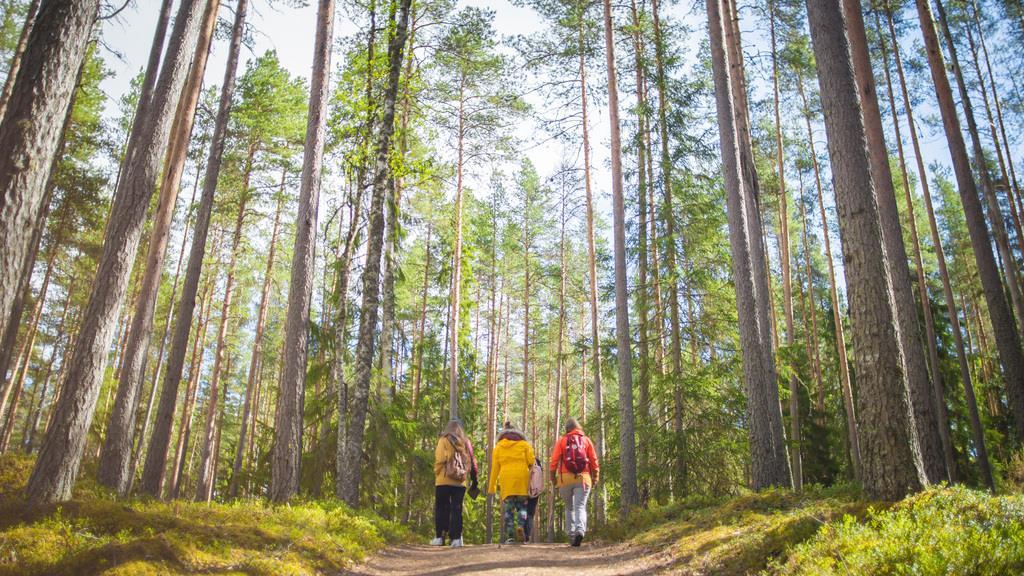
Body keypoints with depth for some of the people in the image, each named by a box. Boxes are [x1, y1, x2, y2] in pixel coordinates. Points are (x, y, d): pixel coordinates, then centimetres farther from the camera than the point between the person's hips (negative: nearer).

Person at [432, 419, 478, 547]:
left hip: (444, 481, -3)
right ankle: (456, 538, -1)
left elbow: (440, 460, -9)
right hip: (460, 482, 3)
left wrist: (437, 474, 2)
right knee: (457, 509, 5)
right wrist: (473, 479, 11)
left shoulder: (444, 441, -1)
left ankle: (439, 537, 7)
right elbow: (471, 462, 7)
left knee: (441, 509, 7)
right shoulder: (466, 443, 10)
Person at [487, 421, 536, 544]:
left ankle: (510, 536, -2)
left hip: (506, 480, 1)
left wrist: (491, 487, 11)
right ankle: (521, 526, -15)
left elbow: (495, 468, 10)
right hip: (522, 479, -1)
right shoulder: (524, 444, 11)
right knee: (522, 506, 9)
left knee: (508, 508, 4)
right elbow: (531, 461, 0)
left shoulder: (498, 446, 14)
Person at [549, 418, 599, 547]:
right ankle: (580, 530, -27)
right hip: (583, 478, 0)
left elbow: (554, 460, -2)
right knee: (580, 506, -4)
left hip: (565, 478, 0)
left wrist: (553, 477, 5)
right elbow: (594, 460, 4)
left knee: (569, 507, 15)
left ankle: (571, 534, 11)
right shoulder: (586, 440, 8)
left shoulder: (562, 441, 6)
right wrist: (595, 477, 11)